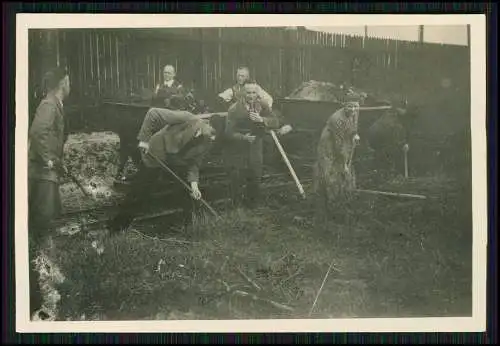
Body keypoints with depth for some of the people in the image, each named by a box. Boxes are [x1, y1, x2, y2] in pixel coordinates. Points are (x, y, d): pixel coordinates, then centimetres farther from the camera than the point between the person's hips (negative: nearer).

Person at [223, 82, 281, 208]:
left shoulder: (262, 106, -3)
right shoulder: (234, 109, -15)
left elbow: (276, 122, -13)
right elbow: (229, 132, -19)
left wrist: (261, 119, -30)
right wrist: (243, 137, -34)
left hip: (255, 152, 3)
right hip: (237, 152, -3)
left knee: (255, 178, 8)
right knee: (237, 180, 2)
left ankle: (252, 203, 31)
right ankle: (236, 206, 25)